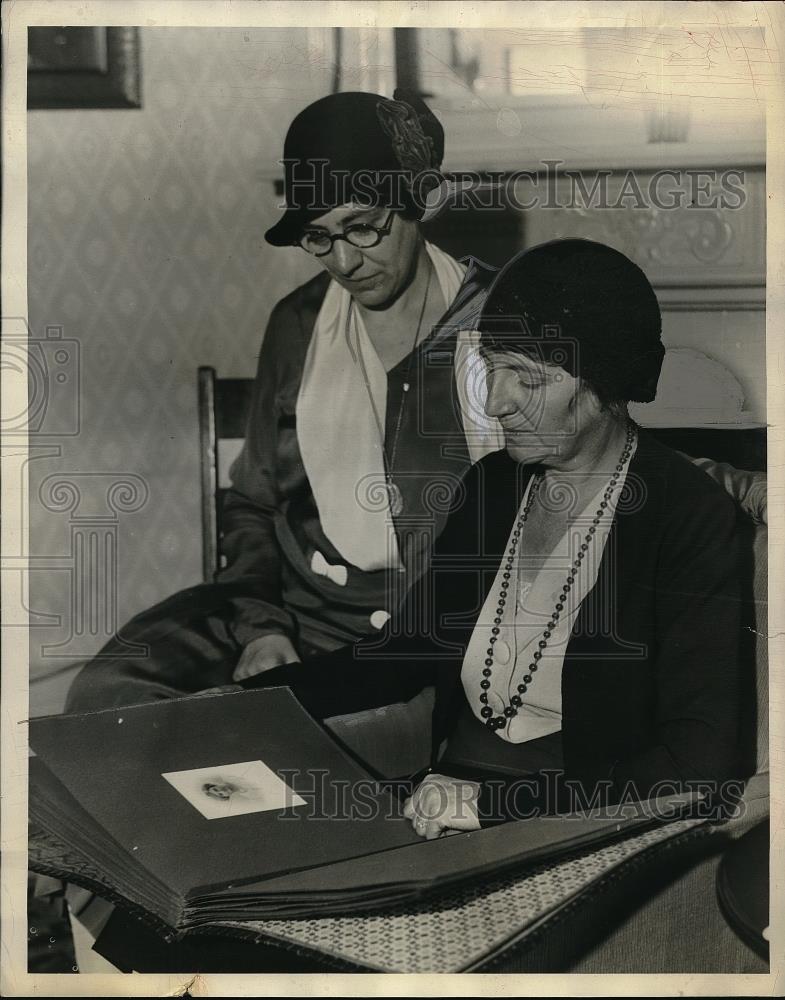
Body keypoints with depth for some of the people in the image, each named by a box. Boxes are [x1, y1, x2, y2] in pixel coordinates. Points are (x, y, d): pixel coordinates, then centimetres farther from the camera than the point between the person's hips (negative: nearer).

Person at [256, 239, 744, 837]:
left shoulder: (695, 523, -12)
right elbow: (412, 648, 16)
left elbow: (702, 765, -18)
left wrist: (500, 801, -24)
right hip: (446, 806, 6)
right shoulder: (492, 482, 8)